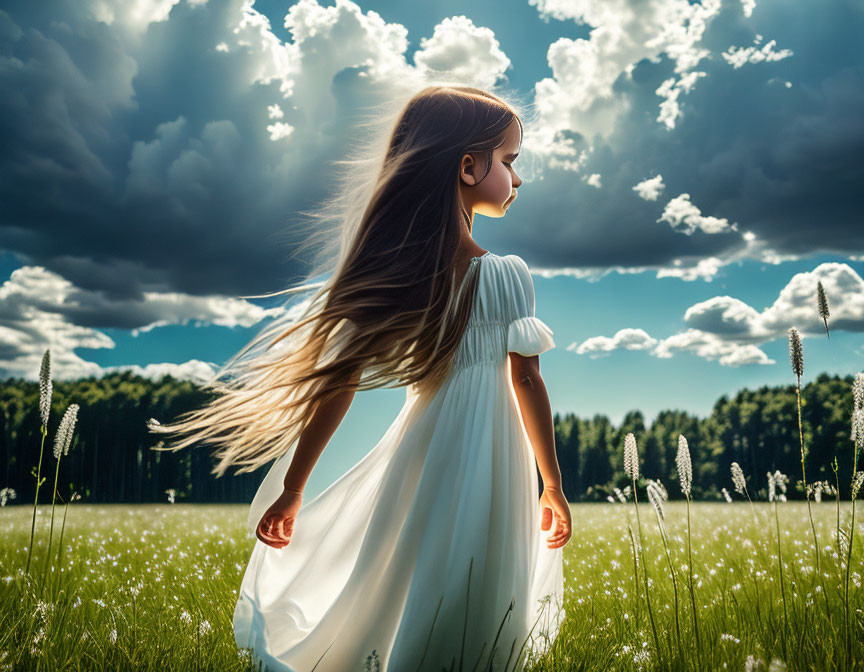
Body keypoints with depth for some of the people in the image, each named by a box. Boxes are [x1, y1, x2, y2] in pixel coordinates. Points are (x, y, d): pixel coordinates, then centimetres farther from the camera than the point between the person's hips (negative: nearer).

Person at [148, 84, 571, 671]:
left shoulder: (386, 273, -2)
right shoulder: (508, 276, -13)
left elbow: (337, 380, -3)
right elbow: (528, 382, -9)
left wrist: (293, 488, 3)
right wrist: (553, 486, 2)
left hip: (420, 451, 4)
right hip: (490, 468, -4)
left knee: (400, 607, 21)